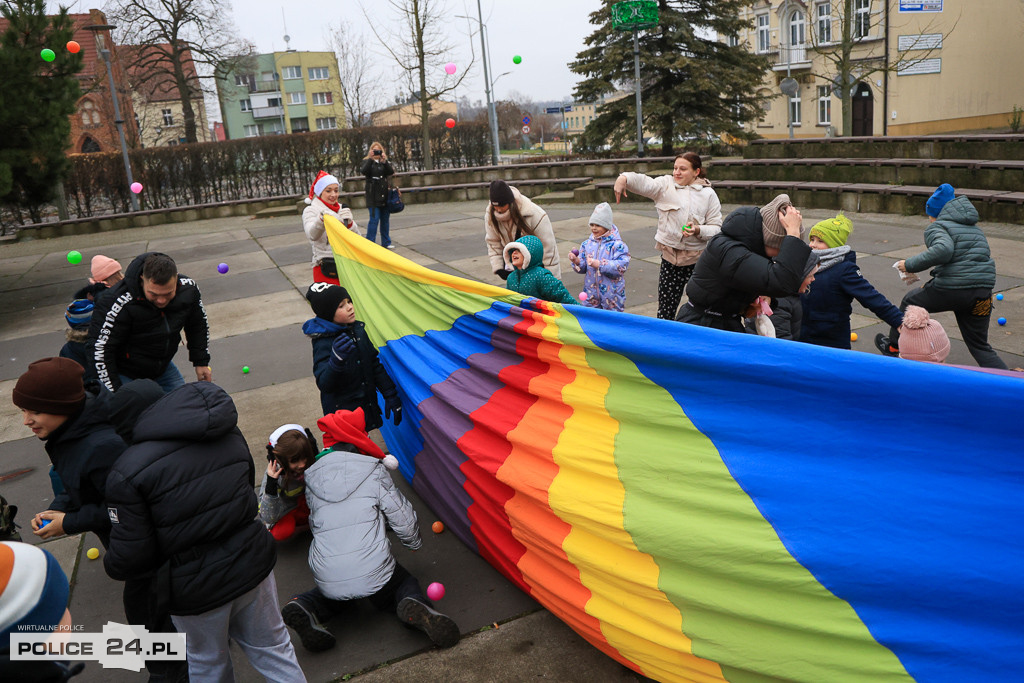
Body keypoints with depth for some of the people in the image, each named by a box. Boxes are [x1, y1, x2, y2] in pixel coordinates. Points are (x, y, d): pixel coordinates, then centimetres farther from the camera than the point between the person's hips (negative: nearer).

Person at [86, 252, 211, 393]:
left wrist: (201, 362, 9)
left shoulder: (188, 289, -15)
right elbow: (99, 348, -24)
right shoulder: (120, 302, -31)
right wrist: (114, 393, -22)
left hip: (163, 368, 5)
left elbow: (198, 325, 6)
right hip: (124, 375, -5)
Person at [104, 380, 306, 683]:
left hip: (194, 587, -4)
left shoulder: (127, 472, -17)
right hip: (252, 564, 4)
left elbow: (130, 558, -15)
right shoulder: (228, 434, 0)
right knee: (272, 646, 23)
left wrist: (110, 564, 8)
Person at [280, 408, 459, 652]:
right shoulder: (373, 471, -2)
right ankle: (416, 607, -10)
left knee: (331, 594, 37)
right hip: (373, 572, -3)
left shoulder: (312, 478, 8)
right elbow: (402, 516, 2)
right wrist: (414, 542, 25)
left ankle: (303, 608, 3)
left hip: (327, 575, 4)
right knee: (404, 584, 25)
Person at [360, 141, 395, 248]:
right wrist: (370, 159, -22)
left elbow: (391, 172, -6)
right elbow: (363, 171, -16)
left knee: (385, 219, 9)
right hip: (373, 196, -4)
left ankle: (386, 242, 19)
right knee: (374, 219, -9)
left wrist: (384, 160, -19)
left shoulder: (385, 162, 14)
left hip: (385, 195, 4)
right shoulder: (367, 162, 5)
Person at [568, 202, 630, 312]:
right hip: (590, 293, 4)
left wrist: (599, 264, -26)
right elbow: (583, 268, 10)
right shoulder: (587, 244, 6)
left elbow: (622, 267, -20)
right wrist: (577, 262, -13)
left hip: (611, 293, -4)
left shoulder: (617, 244, -10)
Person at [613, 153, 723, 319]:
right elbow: (644, 183, -15)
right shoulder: (666, 184, 5)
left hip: (698, 260, 0)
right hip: (670, 259, 0)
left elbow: (716, 227, 3)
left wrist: (698, 230, -17)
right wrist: (624, 178, -35)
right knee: (665, 310, 4)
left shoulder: (708, 194, 5)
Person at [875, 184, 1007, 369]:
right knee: (979, 346, 16)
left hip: (951, 289, -6)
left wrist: (910, 265, -18)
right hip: (982, 293, 6)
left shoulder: (936, 227, -4)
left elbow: (943, 249, -25)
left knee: (909, 301, 23)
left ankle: (894, 347, 37)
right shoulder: (974, 227, 22)